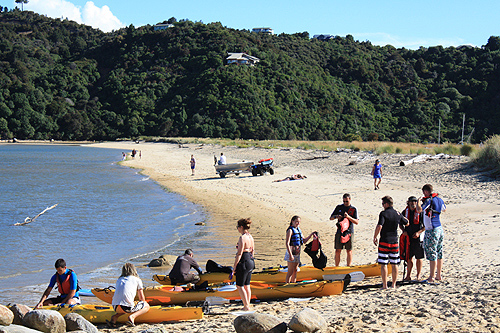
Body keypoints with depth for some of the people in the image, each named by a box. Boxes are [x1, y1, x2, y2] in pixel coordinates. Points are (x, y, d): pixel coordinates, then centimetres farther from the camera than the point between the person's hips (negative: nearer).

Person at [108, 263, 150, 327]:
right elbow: (142, 299, 19)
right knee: (146, 306, 18)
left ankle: (115, 316, 8)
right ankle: (132, 316, -9)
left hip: (115, 307, 5)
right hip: (127, 306, -5)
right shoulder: (137, 280, 17)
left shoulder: (119, 280, 28)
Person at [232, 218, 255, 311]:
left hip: (244, 262, -9)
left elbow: (239, 254, -19)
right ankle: (248, 305, 19)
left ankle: (246, 306, -2)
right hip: (251, 262, 9)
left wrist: (234, 266, -14)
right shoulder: (250, 237, 10)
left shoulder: (242, 238, -18)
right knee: (247, 286, 15)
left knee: (240, 286, 0)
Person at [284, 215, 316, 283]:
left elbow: (304, 241, 18)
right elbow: (287, 243, -19)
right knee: (290, 271, -6)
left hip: (297, 253, 8)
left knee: (295, 270, 14)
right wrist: (290, 255, -25)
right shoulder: (290, 230, -12)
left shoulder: (299, 230, 13)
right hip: (291, 252, -8)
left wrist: (311, 234, 5)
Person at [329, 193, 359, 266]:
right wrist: (336, 216, -10)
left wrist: (348, 217, -21)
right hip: (339, 232, 2)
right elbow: (331, 218, 12)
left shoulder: (353, 209, 1)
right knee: (338, 251, 2)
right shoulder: (339, 207, 10)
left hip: (349, 232, -2)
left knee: (349, 251, 2)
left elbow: (357, 222, -6)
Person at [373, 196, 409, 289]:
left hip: (384, 242, -5)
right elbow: (406, 223, 21)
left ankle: (384, 285, -3)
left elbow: (379, 226, -21)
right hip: (394, 241, 5)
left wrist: (375, 237, -10)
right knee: (394, 264, 10)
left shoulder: (383, 213, -10)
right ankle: (394, 285, 13)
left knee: (383, 264, -1)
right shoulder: (397, 214, 5)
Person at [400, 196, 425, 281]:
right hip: (408, 238, 3)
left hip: (417, 238, -3)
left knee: (418, 258, 3)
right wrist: (403, 230, -2)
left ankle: (418, 275, 12)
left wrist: (418, 232, -16)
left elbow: (426, 226, -4)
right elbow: (400, 224, 16)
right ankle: (408, 275, 15)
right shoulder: (405, 212, 6)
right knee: (409, 257, 8)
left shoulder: (420, 212, -5)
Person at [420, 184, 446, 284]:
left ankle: (431, 278, -2)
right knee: (439, 254, 14)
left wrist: (419, 201, -10)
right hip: (440, 229, 8)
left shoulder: (429, 200, -16)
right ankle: (439, 275, 22)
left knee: (432, 255, -5)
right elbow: (444, 209, 28)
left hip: (431, 231, -8)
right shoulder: (439, 200, 8)